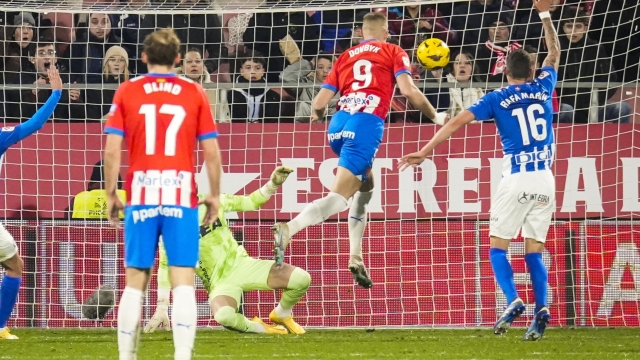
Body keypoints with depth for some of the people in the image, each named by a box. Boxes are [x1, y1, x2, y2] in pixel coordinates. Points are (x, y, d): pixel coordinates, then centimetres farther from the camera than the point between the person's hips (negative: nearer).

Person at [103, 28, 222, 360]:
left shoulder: (127, 92, 4)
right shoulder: (194, 93, 3)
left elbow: (111, 150, -1)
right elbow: (211, 151, 2)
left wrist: (111, 195, 6)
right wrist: (214, 196, 12)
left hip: (141, 197, 1)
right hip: (181, 196, -1)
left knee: (135, 282, 9)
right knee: (183, 283, -3)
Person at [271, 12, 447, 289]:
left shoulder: (346, 57, 23)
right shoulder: (393, 52, 13)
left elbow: (319, 102, 17)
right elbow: (408, 90, -2)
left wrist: (317, 114, 41)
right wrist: (435, 117, 13)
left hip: (339, 125, 6)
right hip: (367, 124, -6)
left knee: (365, 184, 28)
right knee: (338, 198, -14)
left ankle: (355, 258, 20)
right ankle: (287, 230, -38)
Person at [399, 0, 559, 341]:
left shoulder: (497, 99, 0)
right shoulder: (543, 88, 8)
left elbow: (457, 122, -6)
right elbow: (554, 53, 26)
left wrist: (424, 151, -4)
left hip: (516, 180, -3)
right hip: (545, 180, 3)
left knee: (497, 246, 6)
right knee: (534, 251, 8)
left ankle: (513, 301, -16)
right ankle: (541, 308, -11)